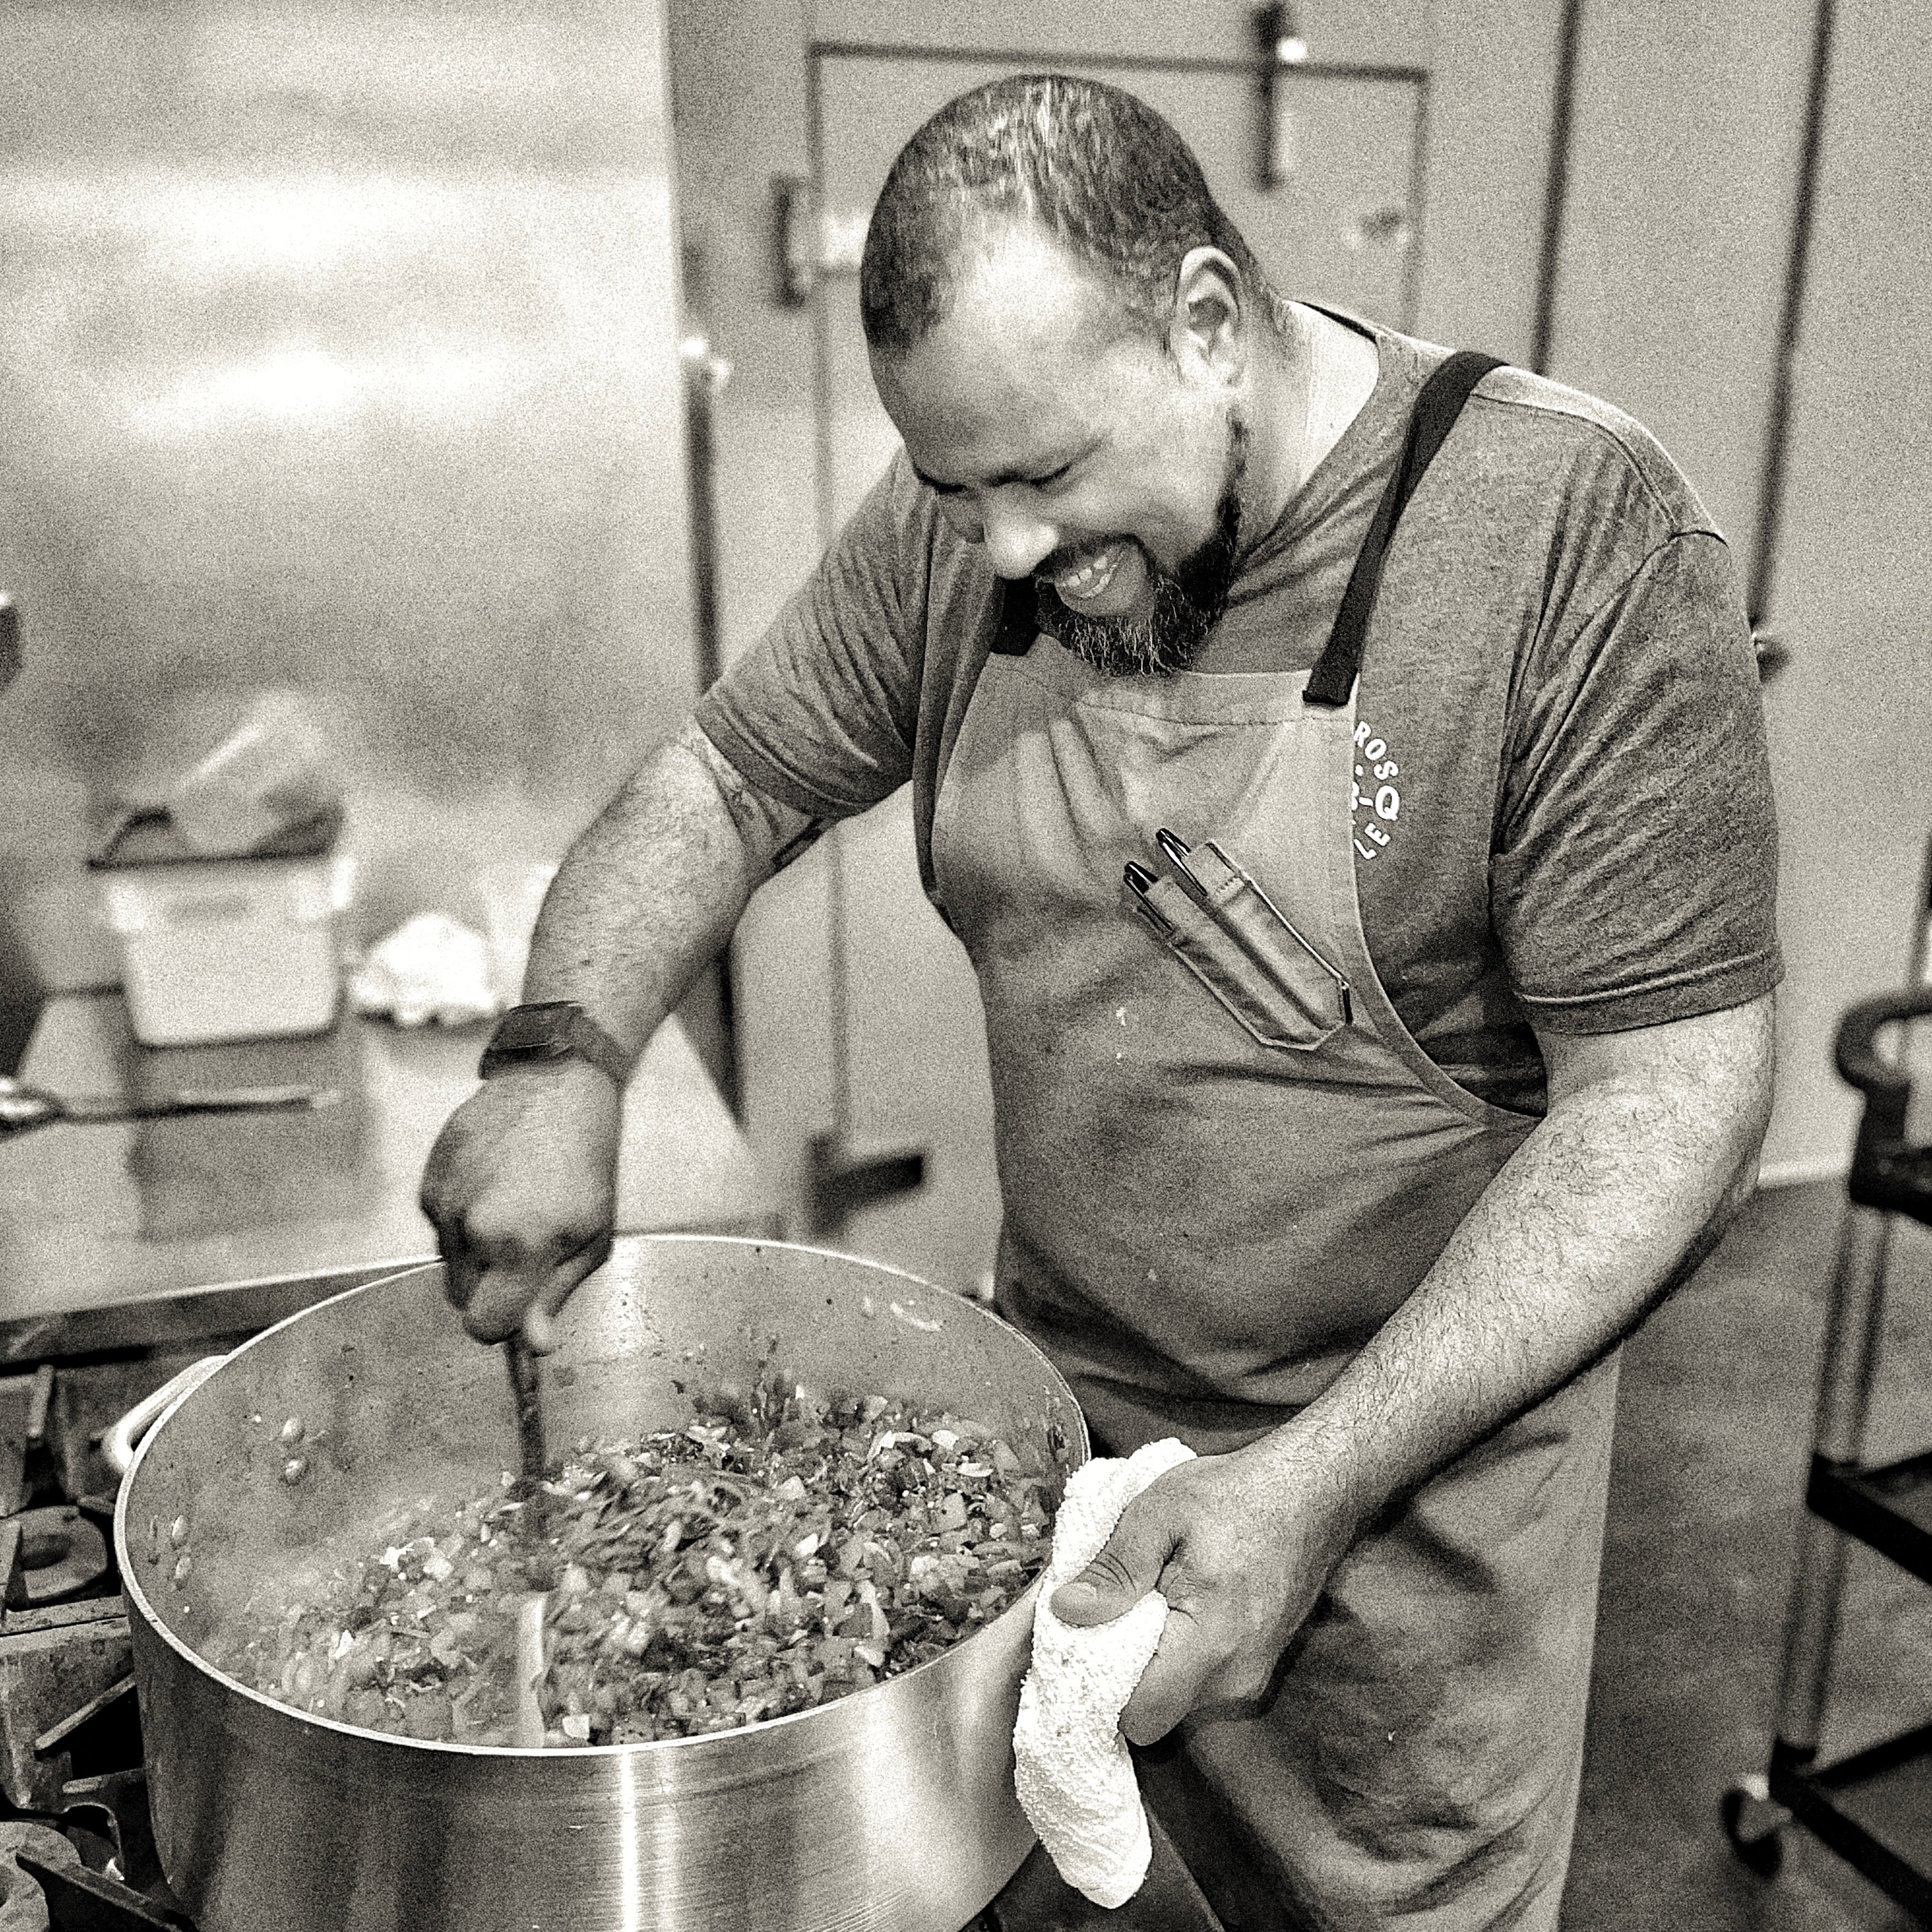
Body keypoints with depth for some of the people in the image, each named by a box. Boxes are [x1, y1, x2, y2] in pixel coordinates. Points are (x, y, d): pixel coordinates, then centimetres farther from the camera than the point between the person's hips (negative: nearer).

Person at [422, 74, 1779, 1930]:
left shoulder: (1576, 539, -20)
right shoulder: (963, 525, -6)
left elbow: (1670, 1094, -20)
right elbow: (726, 780, 4)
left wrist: (1316, 1480, -26)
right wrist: (562, 1059, -15)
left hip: (1426, 1432, -3)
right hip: (1062, 1387, 4)